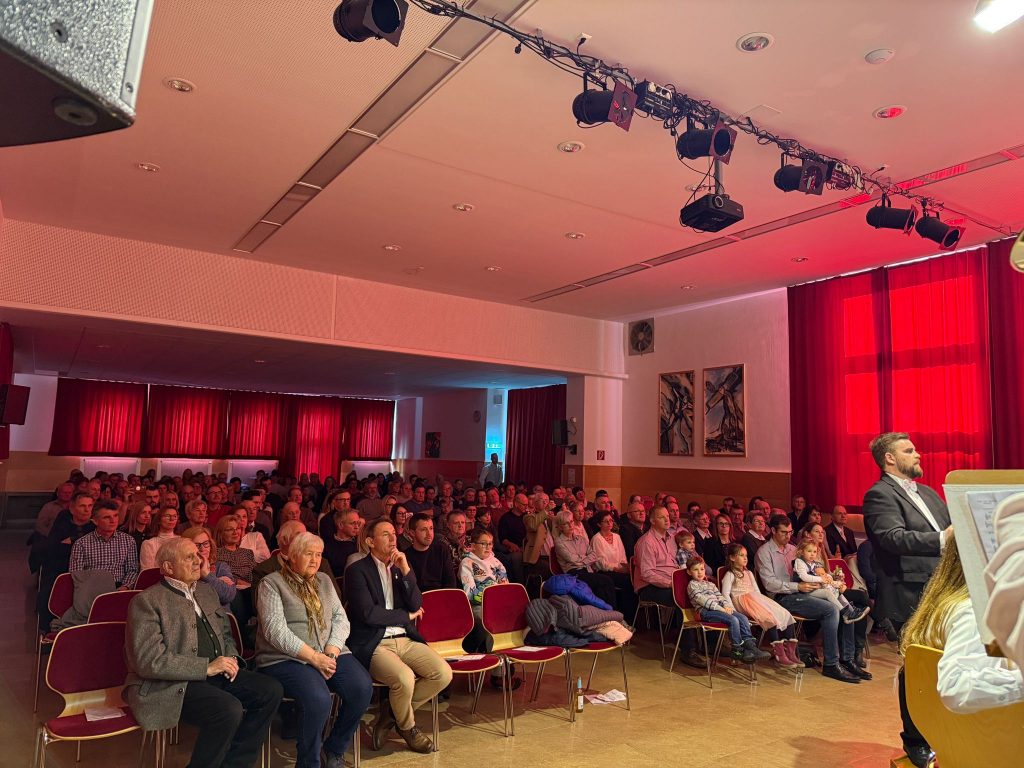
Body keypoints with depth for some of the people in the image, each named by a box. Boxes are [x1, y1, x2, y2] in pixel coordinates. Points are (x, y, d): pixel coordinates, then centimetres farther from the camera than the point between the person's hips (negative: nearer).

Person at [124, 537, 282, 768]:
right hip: (170, 685, -8)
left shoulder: (206, 592, 17)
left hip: (215, 674, 8)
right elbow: (149, 661, -17)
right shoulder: (146, 602, -8)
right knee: (229, 710, -31)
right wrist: (206, 667, -20)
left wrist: (231, 659, 3)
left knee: (271, 690, -10)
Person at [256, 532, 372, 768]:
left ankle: (335, 749, 3)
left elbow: (341, 618, 9)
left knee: (362, 687, -21)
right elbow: (275, 631, -13)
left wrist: (331, 651, -11)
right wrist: (313, 657, -20)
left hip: (328, 653, 5)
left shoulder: (324, 581, 16)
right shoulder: (272, 584, -1)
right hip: (286, 658, -5)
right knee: (319, 699, -32)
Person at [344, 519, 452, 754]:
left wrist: (406, 570, -7)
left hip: (405, 640, 6)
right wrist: (406, 616, -3)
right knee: (404, 678, -31)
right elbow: (368, 613, -16)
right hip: (374, 645, -6)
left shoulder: (400, 566, 14)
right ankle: (408, 727, 4)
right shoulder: (357, 571, -5)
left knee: (444, 674, -14)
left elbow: (416, 606, 5)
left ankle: (391, 712, 9)